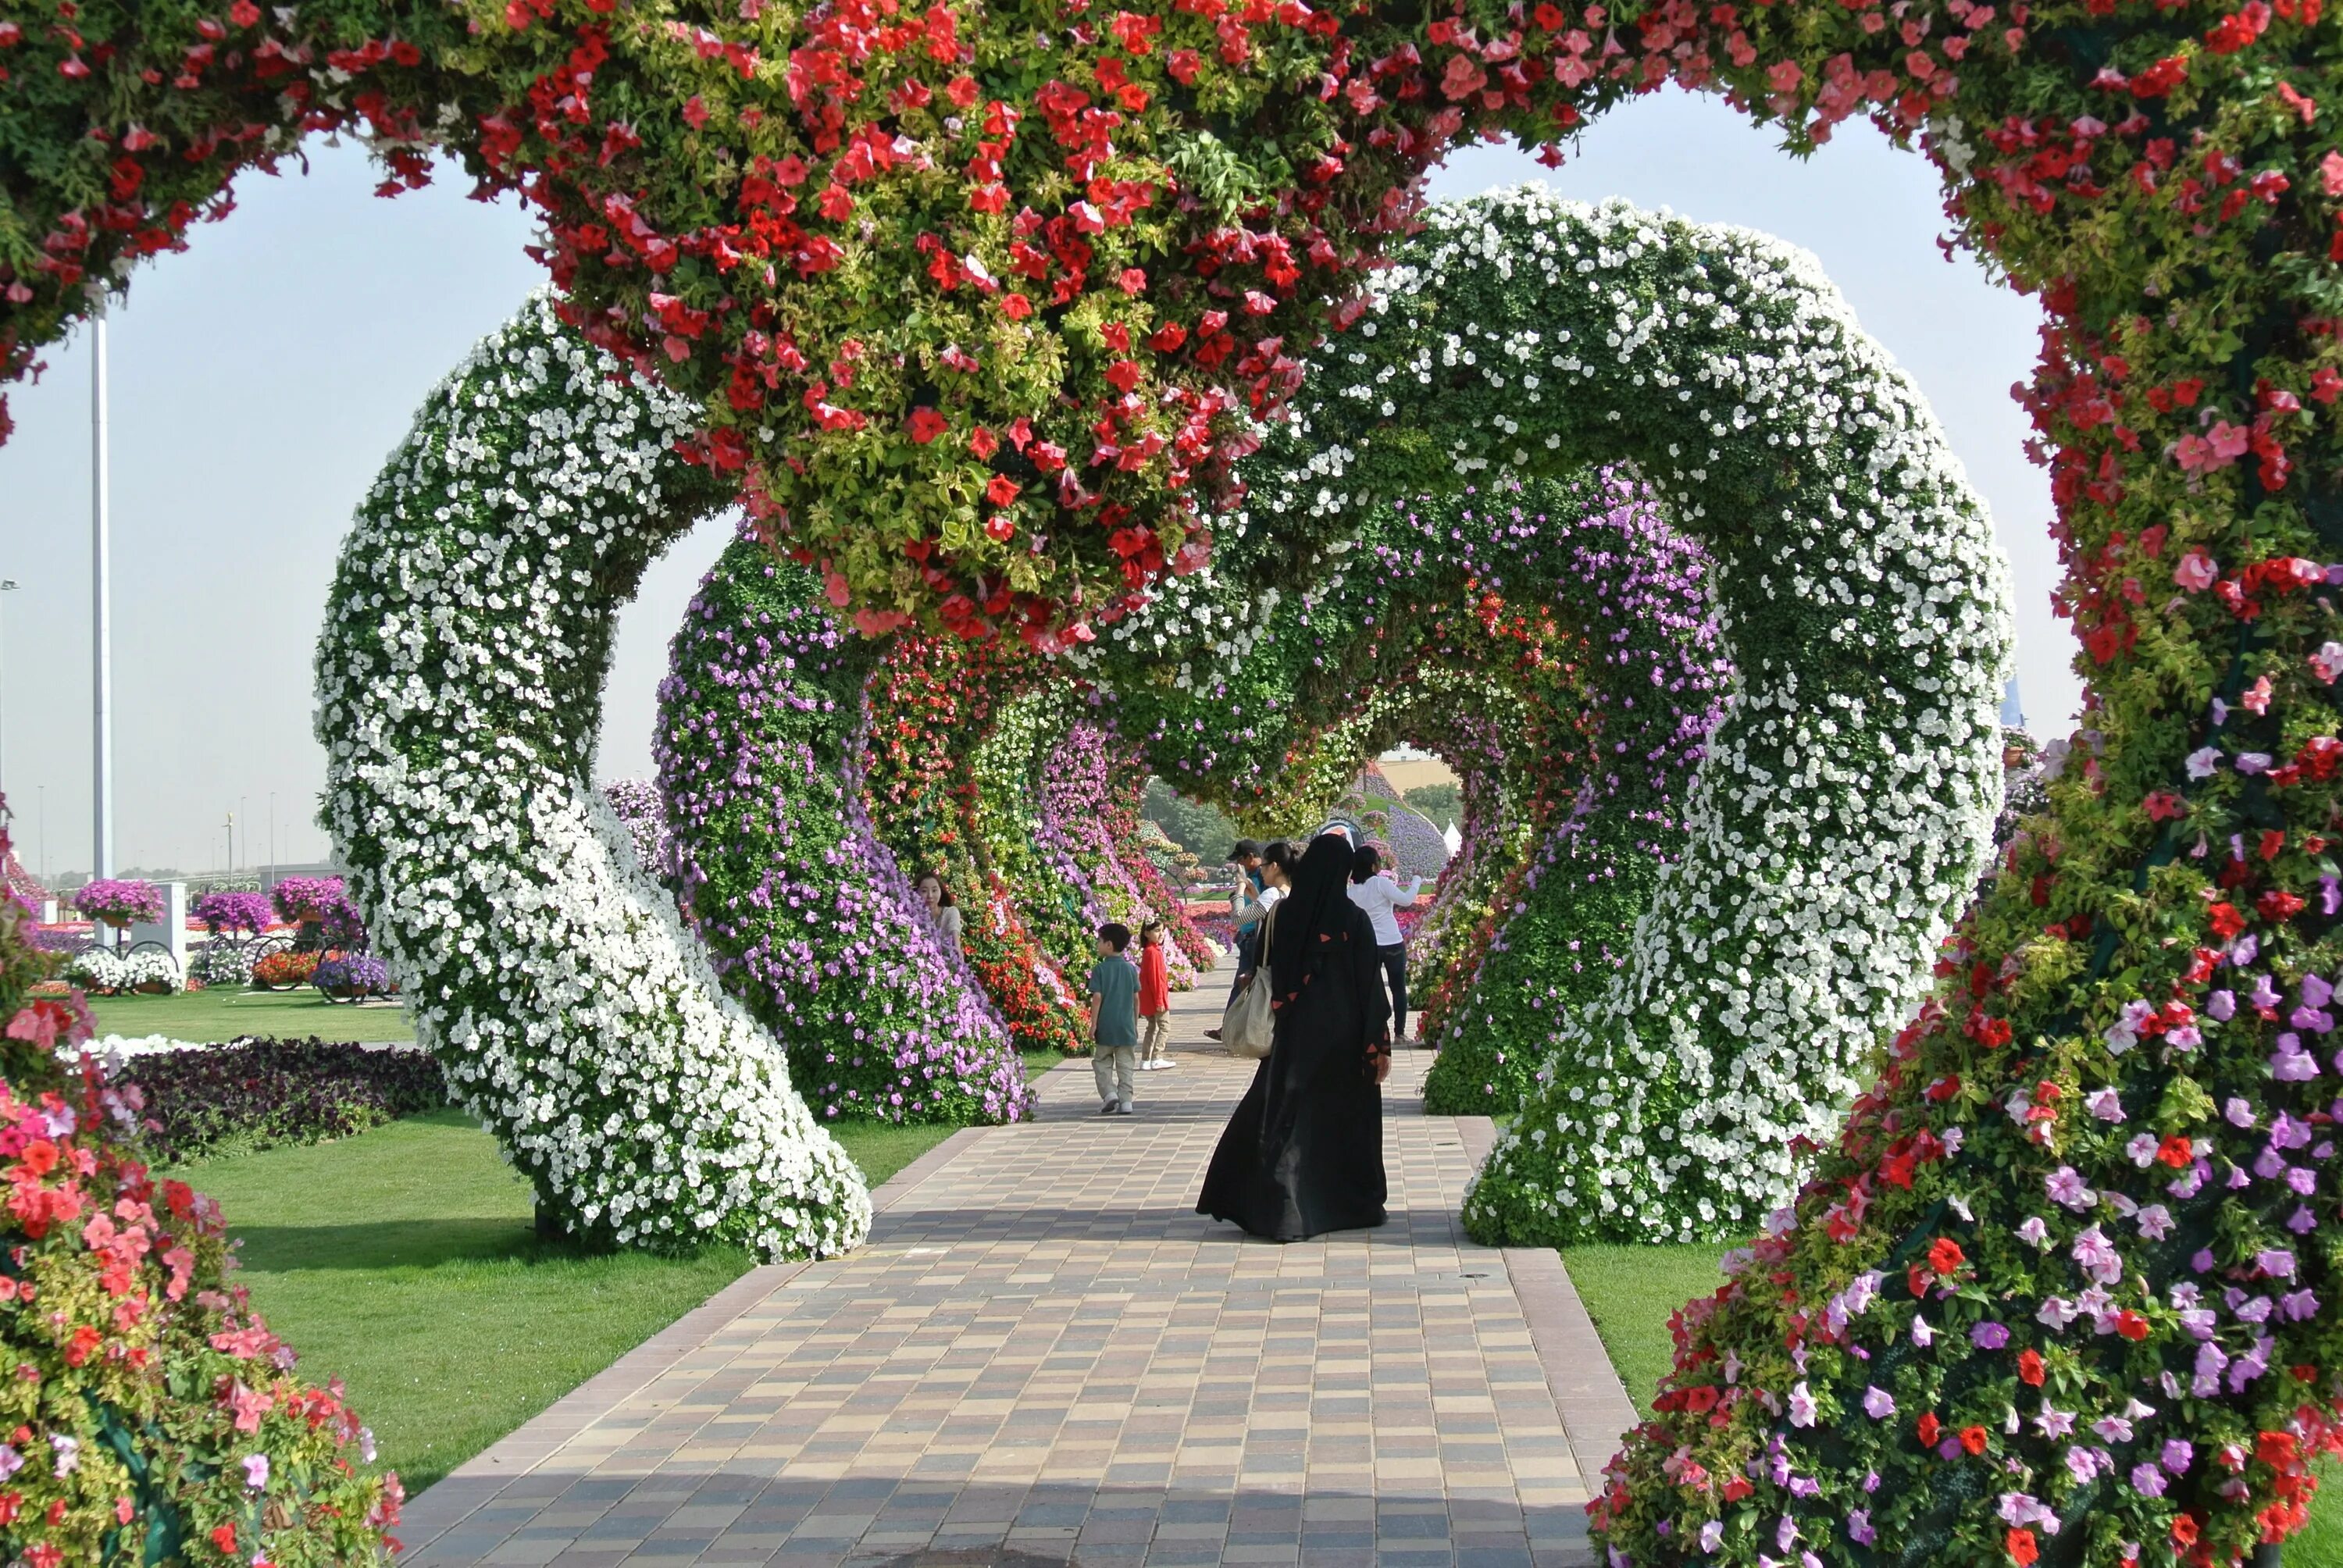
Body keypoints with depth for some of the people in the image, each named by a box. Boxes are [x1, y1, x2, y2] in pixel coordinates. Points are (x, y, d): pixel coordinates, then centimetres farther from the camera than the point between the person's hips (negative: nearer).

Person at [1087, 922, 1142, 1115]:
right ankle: (1125, 1101, 3)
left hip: (1106, 1026, -3)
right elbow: (1136, 999, 7)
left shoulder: (1100, 969, -8)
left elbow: (1097, 998, -12)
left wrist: (1093, 1024, -8)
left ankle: (1109, 1092, -6)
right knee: (1125, 1066, 7)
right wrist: (1135, 1024, 16)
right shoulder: (1130, 969, 4)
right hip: (1127, 1026, 3)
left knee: (1102, 1063, 11)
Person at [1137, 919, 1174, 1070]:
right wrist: (1159, 1000, -20)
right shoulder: (1152, 952, -17)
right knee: (1164, 1026, -6)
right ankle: (1156, 1059, -8)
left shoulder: (1157, 950, 13)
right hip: (1156, 997, -10)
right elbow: (1154, 978, -20)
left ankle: (1145, 1061, 15)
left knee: (1152, 1028, 13)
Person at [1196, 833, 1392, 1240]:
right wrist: (1380, 1045, -4)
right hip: (1342, 1035, -2)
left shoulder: (1284, 913, -2)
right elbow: (1371, 985, -9)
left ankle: (1281, 1209, 1)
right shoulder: (1353, 920, -10)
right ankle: (1350, 1204, 19)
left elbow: (1267, 972, 4)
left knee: (1286, 1118, 6)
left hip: (1294, 1034, 2)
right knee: (1345, 1119, 11)